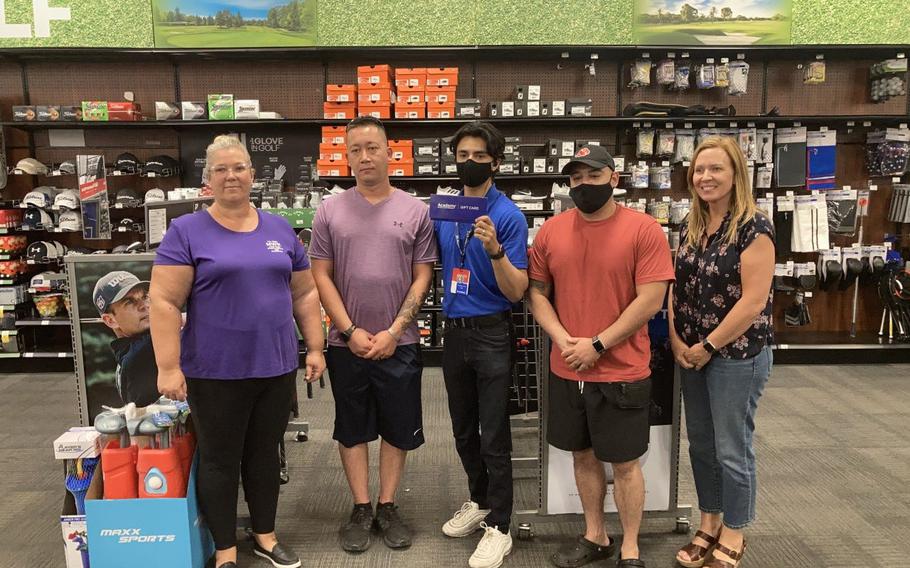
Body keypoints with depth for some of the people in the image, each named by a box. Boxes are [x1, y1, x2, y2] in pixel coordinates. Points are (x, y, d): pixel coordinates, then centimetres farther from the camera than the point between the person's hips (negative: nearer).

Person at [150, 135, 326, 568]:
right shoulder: (186, 231, -5)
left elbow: (304, 295, 11)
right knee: (220, 460, 9)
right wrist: (168, 367, -14)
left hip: (276, 367, 4)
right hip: (216, 372, -3)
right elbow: (164, 302, -9)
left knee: (265, 454, 16)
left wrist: (315, 348, 6)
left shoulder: (280, 230, 7)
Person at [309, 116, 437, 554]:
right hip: (347, 343, 1)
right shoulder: (330, 211, 1)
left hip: (399, 343, 0)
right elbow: (321, 276, 0)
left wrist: (394, 331, -9)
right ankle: (361, 509, 26)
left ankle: (387, 506, 27)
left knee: (398, 428, 9)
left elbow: (422, 277, -1)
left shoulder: (415, 210, 0)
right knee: (352, 428, 11)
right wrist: (350, 330, -8)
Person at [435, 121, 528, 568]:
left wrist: (494, 249, -30)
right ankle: (480, 501, 38)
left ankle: (498, 527, 17)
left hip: (491, 333, -6)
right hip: (454, 330, 6)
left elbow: (516, 291, -15)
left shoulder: (508, 215, -11)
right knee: (463, 430, 18)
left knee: (493, 436, 1)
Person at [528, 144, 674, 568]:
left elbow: (650, 300, -13)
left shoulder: (643, 230, -9)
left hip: (622, 372, -4)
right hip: (566, 371, 4)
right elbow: (537, 293, 6)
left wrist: (598, 345, -15)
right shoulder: (551, 231, 3)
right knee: (583, 455, 17)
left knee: (624, 462, 8)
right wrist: (564, 341, -10)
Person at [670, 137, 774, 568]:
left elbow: (753, 300, -19)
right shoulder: (690, 229, 7)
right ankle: (709, 525, 32)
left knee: (732, 449, 5)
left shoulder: (754, 227, -14)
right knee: (701, 443, 15)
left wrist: (709, 345, -15)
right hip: (691, 353, 7)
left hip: (738, 355, -6)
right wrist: (676, 340, -3)